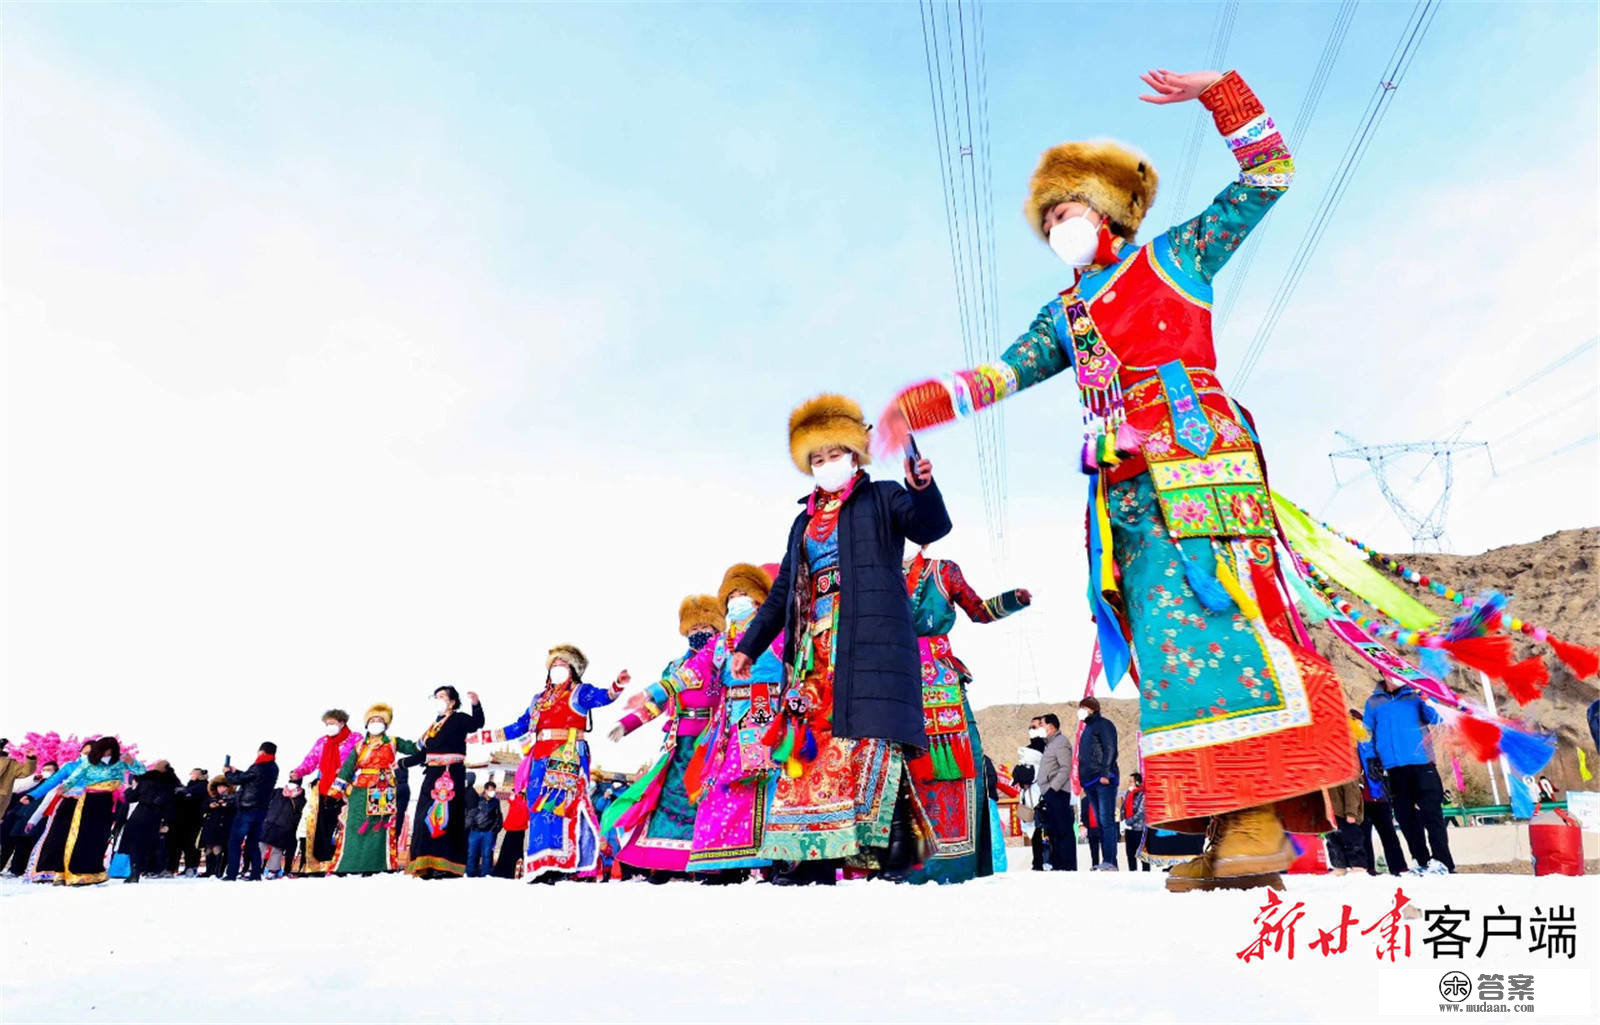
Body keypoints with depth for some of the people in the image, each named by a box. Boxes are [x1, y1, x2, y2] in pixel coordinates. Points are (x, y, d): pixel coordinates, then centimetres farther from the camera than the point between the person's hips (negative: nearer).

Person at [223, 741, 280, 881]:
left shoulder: (258, 767, -15)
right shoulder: (273, 768, 11)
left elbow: (238, 780, -5)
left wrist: (227, 773, 13)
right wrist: (236, 772, 26)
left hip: (248, 809, -7)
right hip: (262, 810, 7)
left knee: (235, 841, 0)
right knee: (253, 842, 12)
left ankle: (231, 873, -3)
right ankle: (255, 873, 8)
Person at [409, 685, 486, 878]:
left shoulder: (459, 718, -2)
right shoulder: (434, 724, 20)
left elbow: (477, 723, -24)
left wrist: (476, 704, -39)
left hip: (452, 774, -8)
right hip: (433, 775, 8)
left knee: (443, 817, -15)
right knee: (425, 818, 7)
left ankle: (446, 867, -16)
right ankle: (427, 866, 12)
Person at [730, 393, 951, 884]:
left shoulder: (882, 498, 10)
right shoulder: (804, 522, 25)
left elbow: (932, 527, -8)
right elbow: (783, 592, 26)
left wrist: (923, 488, -28)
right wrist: (749, 645, 20)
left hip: (872, 644, -6)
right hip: (816, 653, 6)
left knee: (869, 741, -16)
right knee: (810, 744, 0)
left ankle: (897, 844, -10)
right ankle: (815, 853, 4)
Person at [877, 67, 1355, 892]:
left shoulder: (1172, 257, 18)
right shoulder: (1064, 313, 28)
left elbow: (1268, 176, 19)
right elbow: (999, 375, 21)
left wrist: (1217, 91, 12)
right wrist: (914, 407, 9)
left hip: (1194, 454, -4)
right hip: (1129, 485, 5)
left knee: (1215, 617, -18)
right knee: (1170, 632, -5)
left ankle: (1263, 820, -18)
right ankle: (1228, 827, -5)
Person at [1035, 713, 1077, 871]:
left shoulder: (1060, 742, -7)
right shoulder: (1049, 744, 22)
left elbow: (1066, 768, -17)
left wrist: (1052, 787, -21)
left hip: (1057, 793, -10)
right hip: (1049, 794, 10)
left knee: (1064, 830, -8)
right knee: (1052, 831, 11)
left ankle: (1068, 866, -7)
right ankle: (1057, 865, 16)